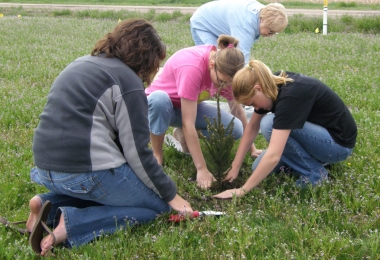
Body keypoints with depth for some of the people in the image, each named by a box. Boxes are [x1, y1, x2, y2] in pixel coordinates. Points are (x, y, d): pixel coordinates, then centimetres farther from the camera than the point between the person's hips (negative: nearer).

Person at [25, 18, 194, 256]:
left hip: (47, 166, 9)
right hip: (86, 170, -8)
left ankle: (50, 207, 7)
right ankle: (71, 224, -9)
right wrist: (170, 194, 3)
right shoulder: (127, 81, -6)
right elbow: (137, 151, -8)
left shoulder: (81, 65, 19)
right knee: (159, 203, 7)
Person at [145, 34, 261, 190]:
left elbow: (238, 110, -5)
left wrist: (253, 149, -2)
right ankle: (157, 154, -16)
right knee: (159, 99, -43)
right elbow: (188, 123, -37)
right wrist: (202, 169, -37)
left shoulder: (225, 68, -18)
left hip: (189, 105, 5)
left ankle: (183, 135, 7)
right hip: (160, 103, -5)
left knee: (235, 129, -19)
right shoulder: (192, 67, -37)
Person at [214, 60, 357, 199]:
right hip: (320, 130, 8)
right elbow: (252, 128, 3)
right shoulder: (273, 85, -7)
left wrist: (242, 190, -31)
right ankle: (317, 158, 11)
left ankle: (314, 173, -11)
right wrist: (235, 167, 0)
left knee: (269, 124, -26)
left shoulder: (290, 95, -32)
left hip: (339, 143, -8)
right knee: (259, 168, -2)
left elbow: (273, 155, -36)